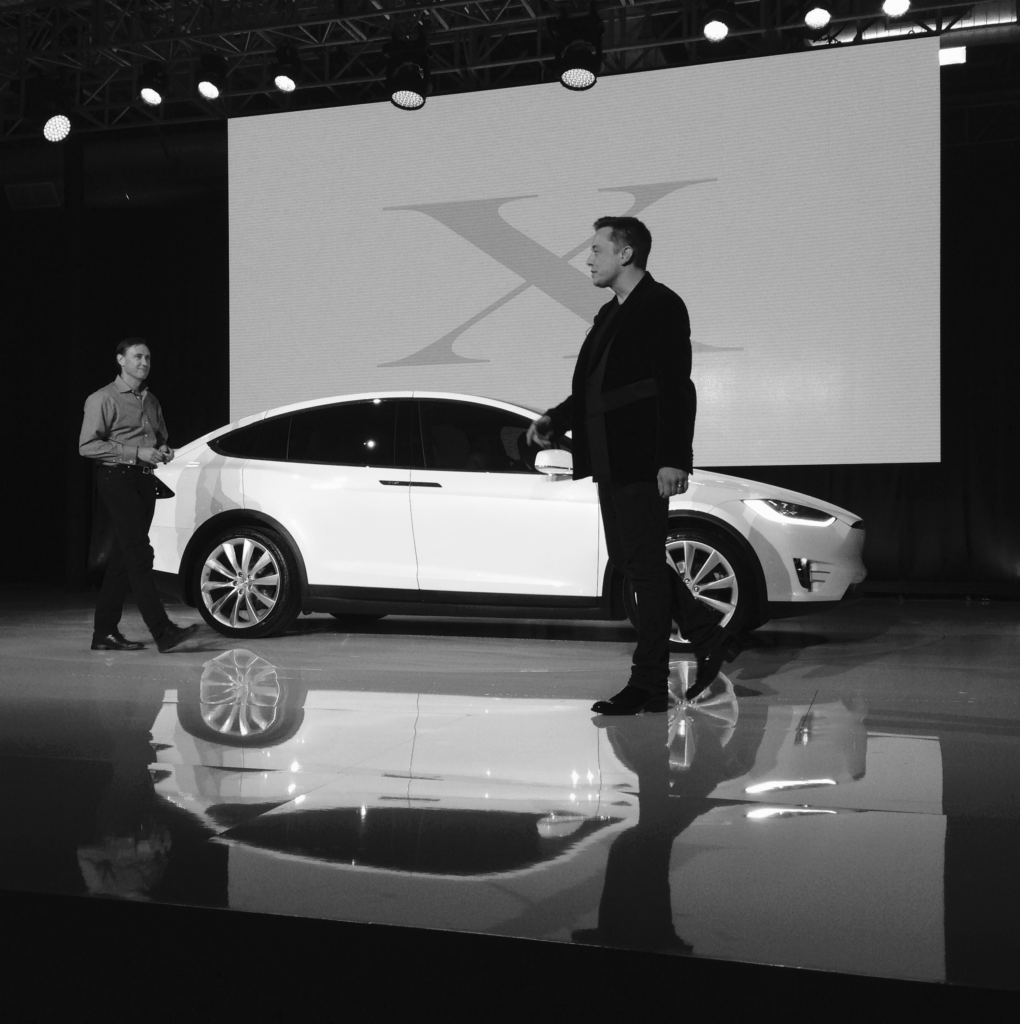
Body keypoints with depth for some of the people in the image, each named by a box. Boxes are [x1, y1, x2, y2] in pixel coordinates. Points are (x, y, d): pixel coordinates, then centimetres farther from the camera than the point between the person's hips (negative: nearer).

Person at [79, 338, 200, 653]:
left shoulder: (151, 401, 20)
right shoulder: (103, 399, -3)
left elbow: (160, 438, 33)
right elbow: (87, 446, -11)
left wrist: (163, 451, 8)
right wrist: (136, 452, -16)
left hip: (145, 480, 8)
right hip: (117, 478, -8)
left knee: (124, 558, 8)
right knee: (139, 555, -14)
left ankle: (105, 633, 13)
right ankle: (163, 632, -20)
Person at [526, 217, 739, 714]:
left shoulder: (662, 306, -9)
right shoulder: (610, 314, 19)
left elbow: (675, 388, -16)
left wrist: (673, 459, -22)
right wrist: (555, 419, 7)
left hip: (643, 462, -9)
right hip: (610, 462, 9)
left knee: (645, 564, -3)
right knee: (627, 559, 14)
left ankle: (649, 686, 6)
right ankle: (708, 636, 28)